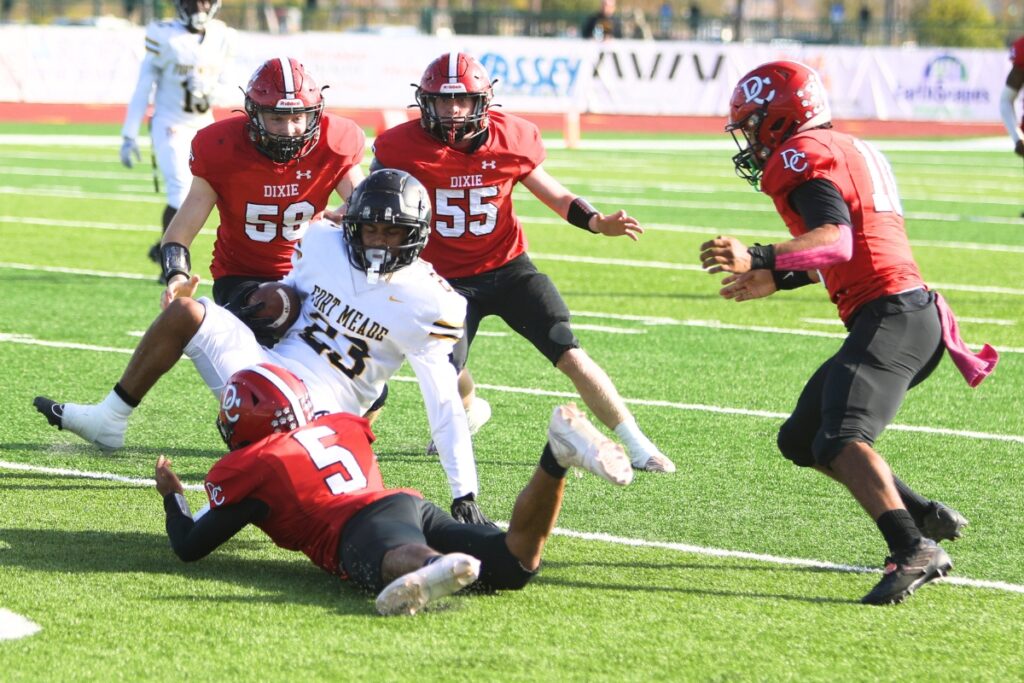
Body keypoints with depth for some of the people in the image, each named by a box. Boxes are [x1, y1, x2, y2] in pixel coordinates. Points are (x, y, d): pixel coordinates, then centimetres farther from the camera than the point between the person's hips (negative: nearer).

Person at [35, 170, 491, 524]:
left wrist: (465, 493, -16)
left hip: (323, 403, -5)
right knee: (185, 312, -9)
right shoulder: (323, 243, 3)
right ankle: (109, 421, -1)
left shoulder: (427, 302, -12)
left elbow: (444, 403, -13)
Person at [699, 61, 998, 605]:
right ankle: (925, 518, 14)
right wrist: (775, 281, 37)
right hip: (917, 316, 10)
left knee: (840, 440, -24)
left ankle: (914, 551, -38)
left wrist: (758, 259, -33)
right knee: (801, 439, 16)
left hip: (890, 316, -10)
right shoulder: (848, 151, 23)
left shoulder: (802, 155, -7)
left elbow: (836, 240, -23)